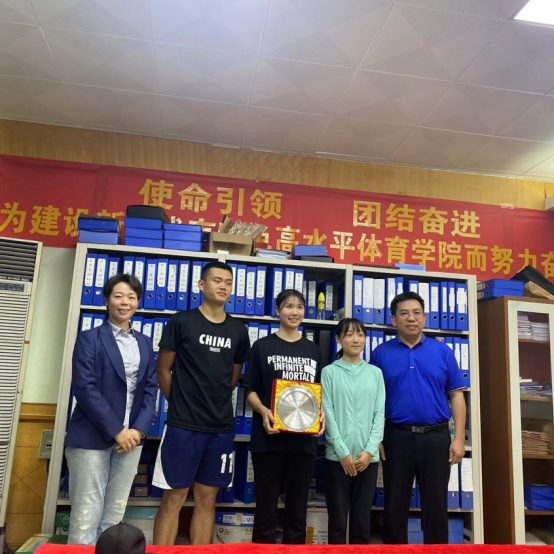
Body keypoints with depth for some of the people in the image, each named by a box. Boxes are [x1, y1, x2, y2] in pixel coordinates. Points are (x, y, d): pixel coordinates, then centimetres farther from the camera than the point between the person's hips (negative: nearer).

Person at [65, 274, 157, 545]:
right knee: (86, 514, -2)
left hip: (130, 436, 4)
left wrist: (138, 429, -6)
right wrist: (116, 430, -14)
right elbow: (85, 388, -10)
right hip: (92, 436, -4)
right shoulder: (89, 338, -1)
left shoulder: (145, 343, 12)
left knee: (115, 513, 8)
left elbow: (150, 389, 9)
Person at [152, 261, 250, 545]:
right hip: (183, 425, -3)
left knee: (207, 498, 12)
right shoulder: (181, 321, -4)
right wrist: (182, 404, 5)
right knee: (174, 498, 3)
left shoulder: (238, 330, 6)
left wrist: (216, 403, 12)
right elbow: (163, 370, 0)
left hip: (221, 427, 4)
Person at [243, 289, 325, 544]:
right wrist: (263, 411, -18)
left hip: (304, 437, 3)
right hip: (269, 436, -3)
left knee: (298, 507, 11)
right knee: (266, 506, 5)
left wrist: (321, 413, -5)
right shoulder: (262, 346, 1)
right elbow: (250, 389, 1)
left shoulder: (314, 350, 11)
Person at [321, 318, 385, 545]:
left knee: (362, 520, 9)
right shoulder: (329, 372, 2)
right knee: (337, 520, 4)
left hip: (368, 457, 2)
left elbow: (380, 414, 5)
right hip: (338, 456, -2)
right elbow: (327, 413, -4)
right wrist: (343, 452, -11)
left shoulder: (375, 373, 9)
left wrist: (370, 450, -7)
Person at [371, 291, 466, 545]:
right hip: (396, 437, 0)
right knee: (395, 506, 10)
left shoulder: (443, 351, 3)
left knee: (436, 506, 10)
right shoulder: (381, 353, 1)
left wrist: (459, 438, -2)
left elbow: (456, 395, 4)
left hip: (436, 436, 1)